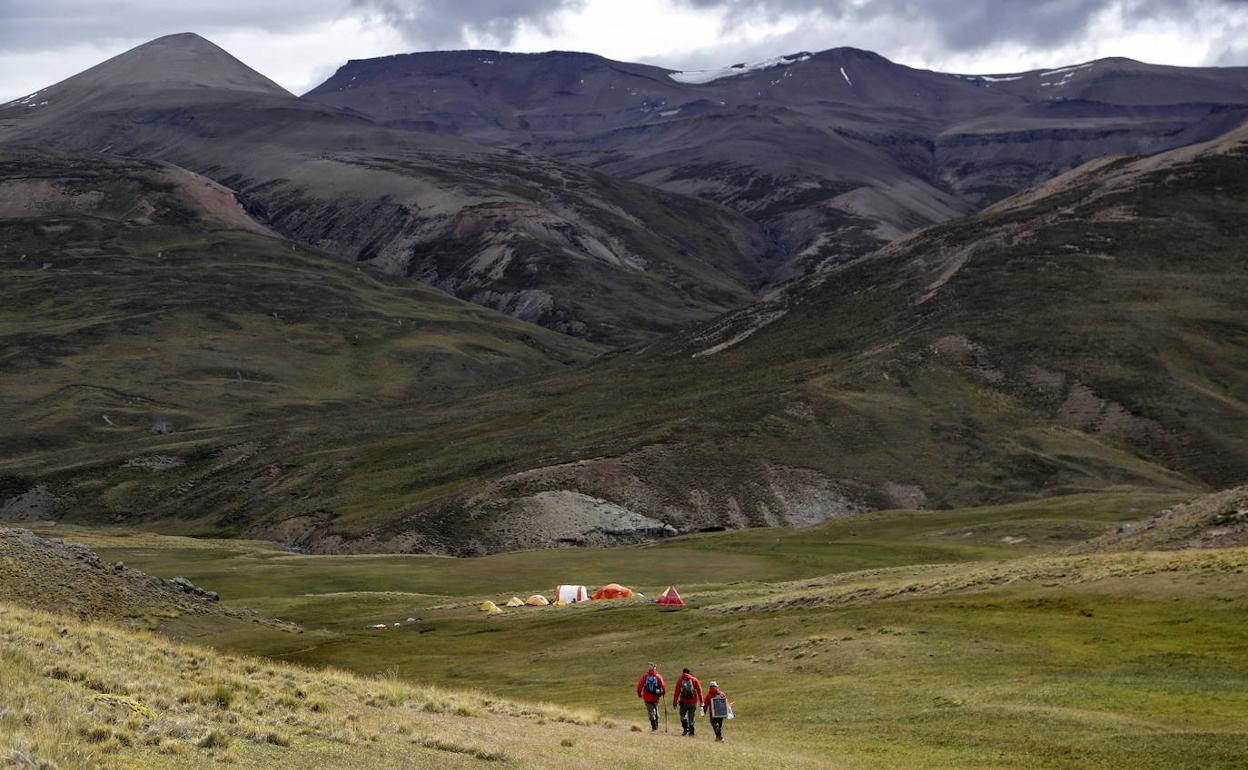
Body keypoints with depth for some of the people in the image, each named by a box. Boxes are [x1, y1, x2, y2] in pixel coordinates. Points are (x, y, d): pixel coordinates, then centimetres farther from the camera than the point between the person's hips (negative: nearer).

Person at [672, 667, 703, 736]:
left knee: (683, 715, 16)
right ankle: (691, 732, 6)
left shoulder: (680, 680, 2)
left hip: (684, 702, -1)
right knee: (691, 717, 10)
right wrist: (701, 701, 6)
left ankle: (686, 728, -2)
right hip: (693, 702, 1)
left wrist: (674, 703, 4)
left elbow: (676, 692, 0)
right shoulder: (694, 679, 6)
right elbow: (699, 690, 3)